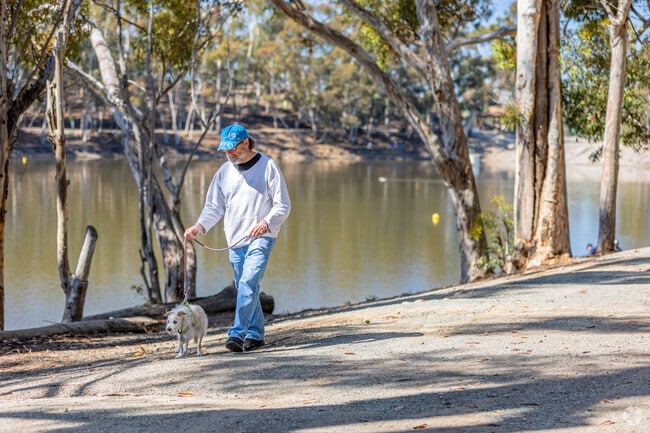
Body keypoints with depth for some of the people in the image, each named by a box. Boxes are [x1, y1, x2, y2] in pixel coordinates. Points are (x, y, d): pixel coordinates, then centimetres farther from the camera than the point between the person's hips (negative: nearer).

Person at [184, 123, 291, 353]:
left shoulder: (267, 166, -4)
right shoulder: (224, 171, 11)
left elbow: (283, 205, -4)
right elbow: (214, 207, 13)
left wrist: (266, 223, -21)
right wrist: (199, 226, -5)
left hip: (261, 238, -6)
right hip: (235, 239, 6)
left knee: (248, 283, -19)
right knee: (244, 288, 9)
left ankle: (237, 334, -25)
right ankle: (255, 335, 19)